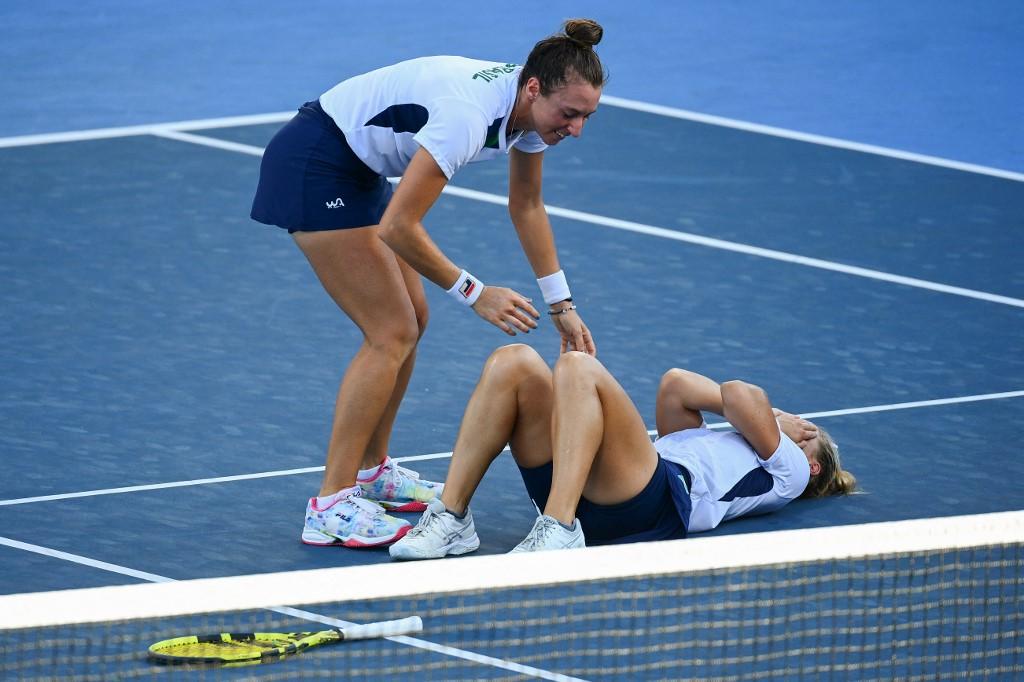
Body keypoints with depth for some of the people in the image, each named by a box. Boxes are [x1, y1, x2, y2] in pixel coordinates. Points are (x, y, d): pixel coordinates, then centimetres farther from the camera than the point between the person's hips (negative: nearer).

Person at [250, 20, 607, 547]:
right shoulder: (469, 113, -33)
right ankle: (330, 508, -10)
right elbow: (398, 228, -29)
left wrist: (561, 305, 8)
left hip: (359, 170, 10)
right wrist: (474, 294, -21)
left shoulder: (531, 108, -6)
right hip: (312, 168, -10)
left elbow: (526, 206, 11)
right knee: (392, 334, -11)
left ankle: (371, 473, 28)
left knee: (411, 320, 13)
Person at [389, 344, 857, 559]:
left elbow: (740, 396, 10)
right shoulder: (721, 443, 45)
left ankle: (559, 532, -43)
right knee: (514, 362, -10)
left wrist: (756, 408, 30)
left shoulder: (789, 467, 24)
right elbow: (674, 388, 34)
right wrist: (745, 404, 33)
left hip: (652, 502, -7)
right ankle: (451, 517, -20)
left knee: (578, 368, -27)